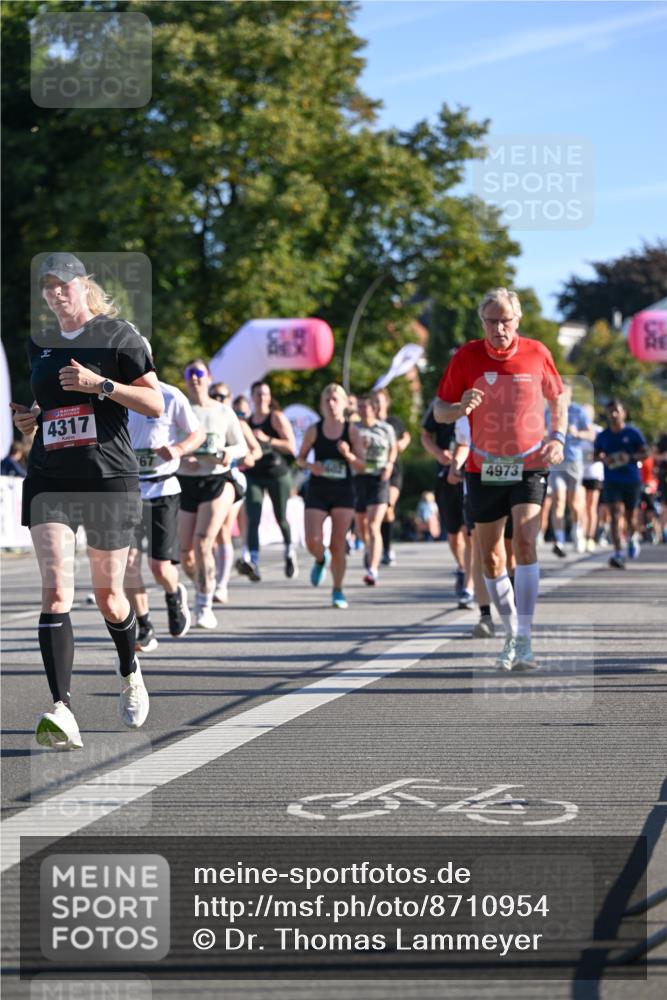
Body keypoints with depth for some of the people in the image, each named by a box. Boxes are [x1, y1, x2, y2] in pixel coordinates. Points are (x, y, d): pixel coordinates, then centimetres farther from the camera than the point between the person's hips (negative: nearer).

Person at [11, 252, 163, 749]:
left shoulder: (117, 334, -1)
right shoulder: (38, 345, 14)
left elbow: (156, 404, -5)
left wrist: (100, 383, -17)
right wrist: (27, 419, 6)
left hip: (109, 479, -3)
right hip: (49, 479, 3)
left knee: (108, 596, 8)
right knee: (56, 591, -14)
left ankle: (130, 671, 40)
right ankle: (62, 712, -23)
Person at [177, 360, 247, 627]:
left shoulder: (224, 412, 6)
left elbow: (242, 446, 13)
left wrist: (230, 452, -10)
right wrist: (181, 459, -17)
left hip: (217, 482, -2)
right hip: (185, 483, 2)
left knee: (202, 543, -18)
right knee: (186, 554, 0)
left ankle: (205, 607, -8)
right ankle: (202, 590, 31)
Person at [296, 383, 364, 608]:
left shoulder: (351, 431, -2)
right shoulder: (313, 431, 0)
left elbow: (361, 465, -2)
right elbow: (300, 458, 9)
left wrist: (348, 455, -21)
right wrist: (309, 465, -12)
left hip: (343, 492, -1)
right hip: (317, 491, 1)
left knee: (338, 545, -1)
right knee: (313, 541, -12)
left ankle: (338, 590, 15)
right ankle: (321, 559, 25)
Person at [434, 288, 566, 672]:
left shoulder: (537, 353, -3)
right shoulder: (467, 357, -4)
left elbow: (558, 398, 13)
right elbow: (439, 410, 1)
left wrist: (558, 438, -2)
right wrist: (460, 408, -21)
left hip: (529, 465, -2)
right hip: (484, 469, 2)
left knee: (526, 542, -20)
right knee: (491, 558, 5)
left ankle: (524, 641, -20)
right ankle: (511, 635, 24)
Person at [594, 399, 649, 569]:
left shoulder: (633, 433, -3)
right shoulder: (603, 436, 3)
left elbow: (645, 452, -3)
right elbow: (597, 453, 13)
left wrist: (630, 457, -20)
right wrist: (603, 458, -10)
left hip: (632, 480, 0)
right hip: (612, 482, 0)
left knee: (631, 515, 13)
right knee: (616, 515, -13)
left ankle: (632, 537, 48)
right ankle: (618, 554, -20)